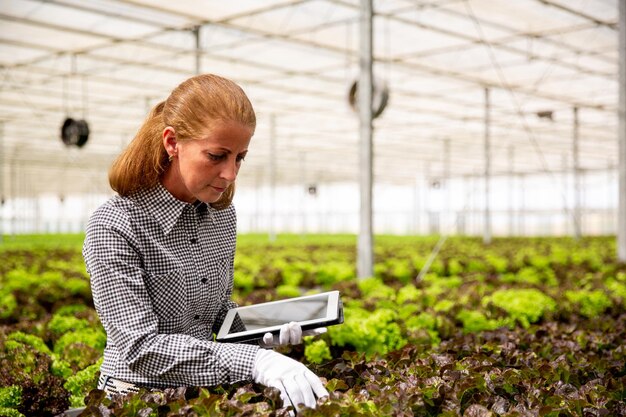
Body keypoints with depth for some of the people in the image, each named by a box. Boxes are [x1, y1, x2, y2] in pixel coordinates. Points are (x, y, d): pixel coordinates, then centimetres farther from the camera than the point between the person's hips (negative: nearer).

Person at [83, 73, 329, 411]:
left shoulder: (222, 215, 3)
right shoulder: (113, 227, -16)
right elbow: (141, 347, -22)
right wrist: (253, 361, -29)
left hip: (204, 393, 6)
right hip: (138, 397, -5)